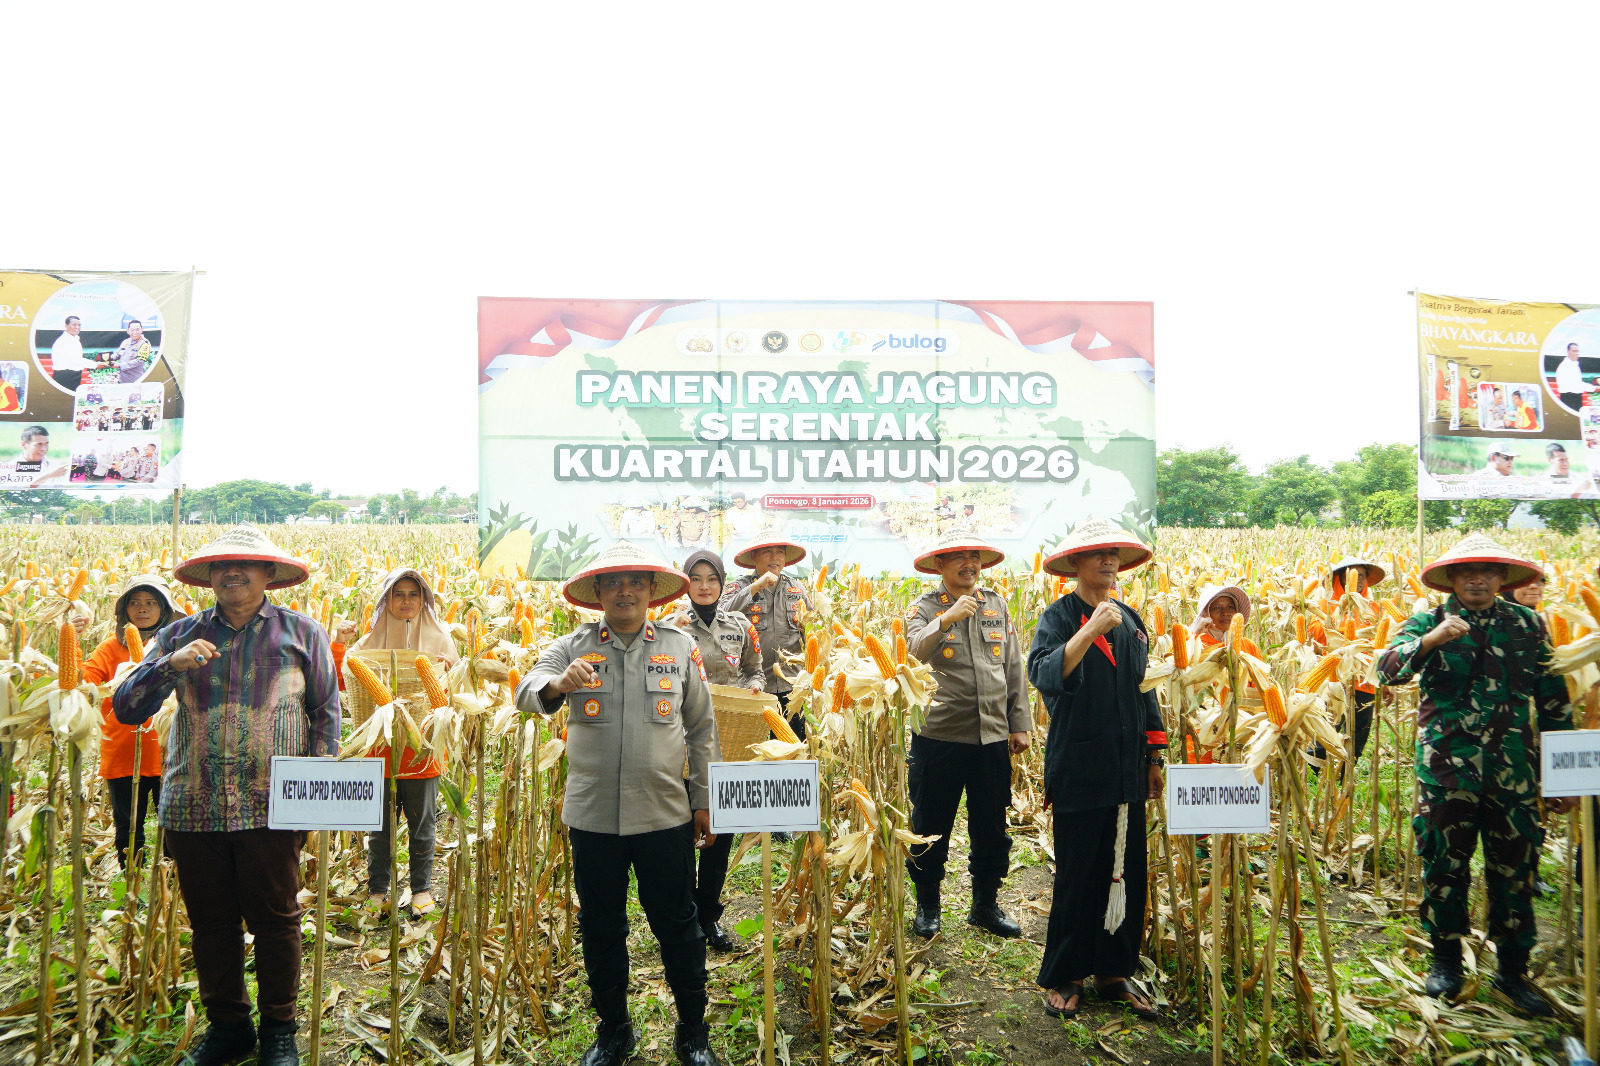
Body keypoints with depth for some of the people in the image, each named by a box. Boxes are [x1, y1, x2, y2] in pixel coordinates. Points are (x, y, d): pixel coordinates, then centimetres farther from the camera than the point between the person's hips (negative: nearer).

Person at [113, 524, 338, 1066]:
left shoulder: (302, 633, 4)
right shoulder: (180, 635, 9)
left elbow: (326, 713, 4)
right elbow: (125, 708, 5)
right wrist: (169, 665, -13)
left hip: (272, 809, -3)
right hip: (192, 808, 3)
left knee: (275, 921, 6)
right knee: (210, 923, 13)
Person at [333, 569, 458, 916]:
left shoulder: (439, 638, 2)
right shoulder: (370, 641, 5)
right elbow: (340, 682, 1)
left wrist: (446, 670, -17)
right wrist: (337, 643, -7)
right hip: (380, 747, 1)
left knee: (422, 823, 10)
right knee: (379, 824, 10)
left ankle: (422, 888, 25)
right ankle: (377, 890, 26)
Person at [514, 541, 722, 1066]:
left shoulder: (680, 646, 3)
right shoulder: (574, 646, 2)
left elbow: (702, 728, 6)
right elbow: (526, 691, -12)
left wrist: (704, 801, 4)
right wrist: (557, 685, -35)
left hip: (665, 815, -1)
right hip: (592, 816, 1)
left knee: (677, 924, 9)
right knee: (600, 927, 14)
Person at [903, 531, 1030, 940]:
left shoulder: (997, 604, 10)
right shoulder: (924, 607, -1)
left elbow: (1014, 668, 11)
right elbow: (913, 652, -19)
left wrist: (1020, 723, 8)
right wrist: (947, 618, -29)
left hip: (992, 737, 4)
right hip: (938, 735, -3)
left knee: (992, 826, 12)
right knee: (931, 826, 8)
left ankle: (985, 904, 30)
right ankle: (927, 904, 26)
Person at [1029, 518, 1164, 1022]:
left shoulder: (1130, 621, 11)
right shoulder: (1059, 617, -7)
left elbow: (1144, 692, 18)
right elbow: (1043, 675, -25)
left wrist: (1154, 758, 17)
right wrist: (1090, 631, -33)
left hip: (1127, 773, 5)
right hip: (1078, 771, -5)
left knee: (1127, 874, 10)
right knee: (1078, 877, 4)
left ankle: (1114, 971, 27)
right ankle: (1063, 977, 20)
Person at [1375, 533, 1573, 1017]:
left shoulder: (1528, 625, 7)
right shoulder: (1428, 623, 1)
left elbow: (1554, 702, 10)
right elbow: (1388, 669, -15)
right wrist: (1433, 639, -29)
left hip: (1513, 768, 2)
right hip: (1447, 765, -2)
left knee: (1515, 867, 7)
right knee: (1444, 862, 6)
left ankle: (1513, 970, 23)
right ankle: (1446, 959, 23)